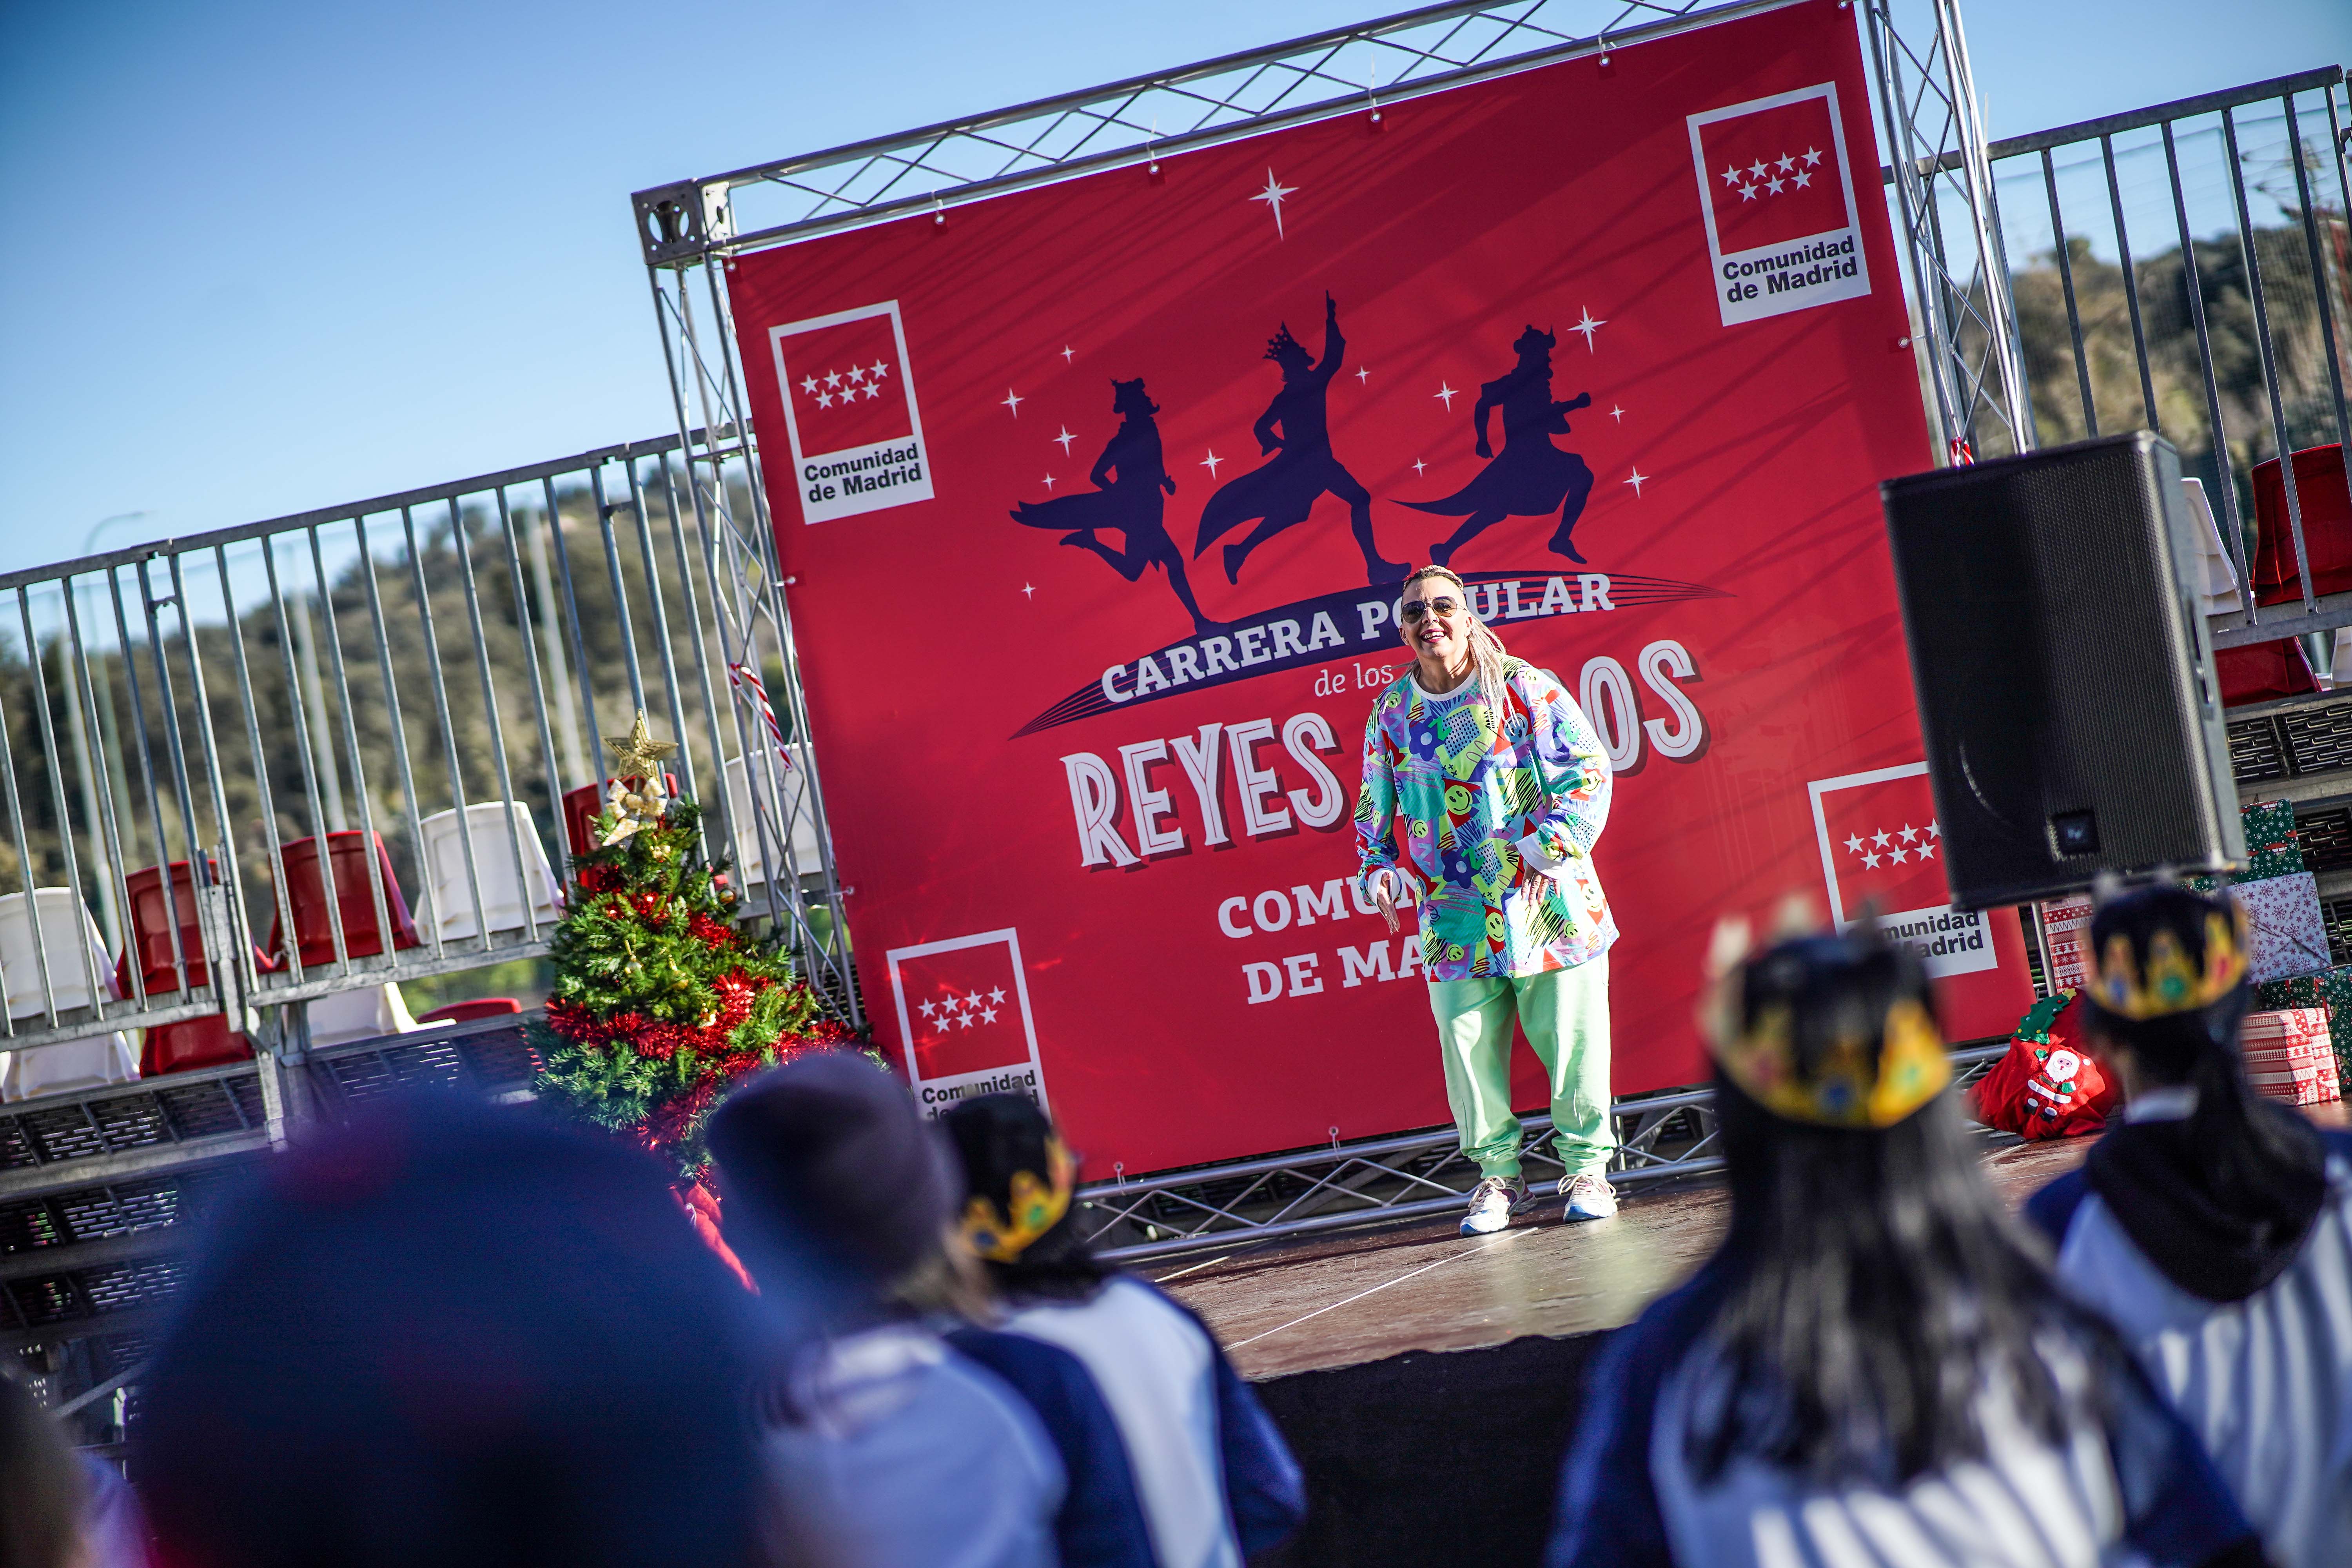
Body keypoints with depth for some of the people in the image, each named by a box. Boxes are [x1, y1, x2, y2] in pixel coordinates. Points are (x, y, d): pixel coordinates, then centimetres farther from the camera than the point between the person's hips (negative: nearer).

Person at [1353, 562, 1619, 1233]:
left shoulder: (1525, 688, -3)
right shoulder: (1390, 713, 7)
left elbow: (1589, 769, -2)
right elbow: (1374, 807, 20)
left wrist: (1553, 838, -16)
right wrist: (1378, 870, 5)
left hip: (1547, 901, -2)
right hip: (1454, 917, 2)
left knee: (1571, 1039, 0)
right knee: (1468, 1045, 0)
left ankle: (1585, 1165, 16)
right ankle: (1498, 1172, 16)